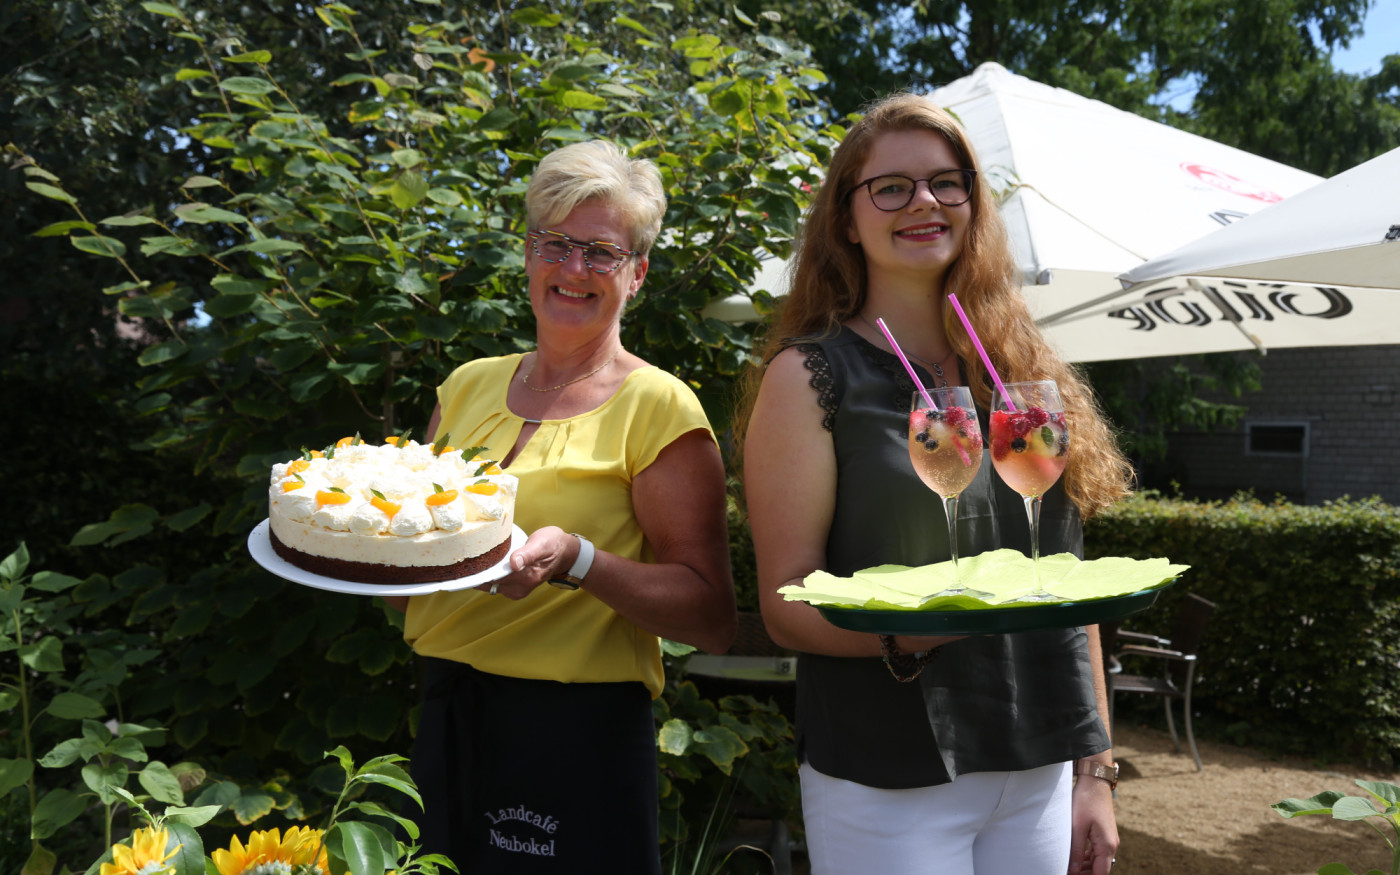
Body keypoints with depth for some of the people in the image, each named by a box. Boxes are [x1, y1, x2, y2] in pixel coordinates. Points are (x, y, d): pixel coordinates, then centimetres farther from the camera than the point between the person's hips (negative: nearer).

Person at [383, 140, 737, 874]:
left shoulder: (658, 408, -9)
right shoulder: (467, 387, 7)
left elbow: (713, 619, -13)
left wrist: (577, 560, -25)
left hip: (577, 740, -5)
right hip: (446, 720, 5)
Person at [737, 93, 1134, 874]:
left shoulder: (1026, 371, 7)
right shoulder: (809, 375, -7)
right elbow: (786, 604, -10)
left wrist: (1096, 771, 8)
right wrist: (899, 632, -29)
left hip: (1039, 773, 5)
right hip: (889, 785, -4)